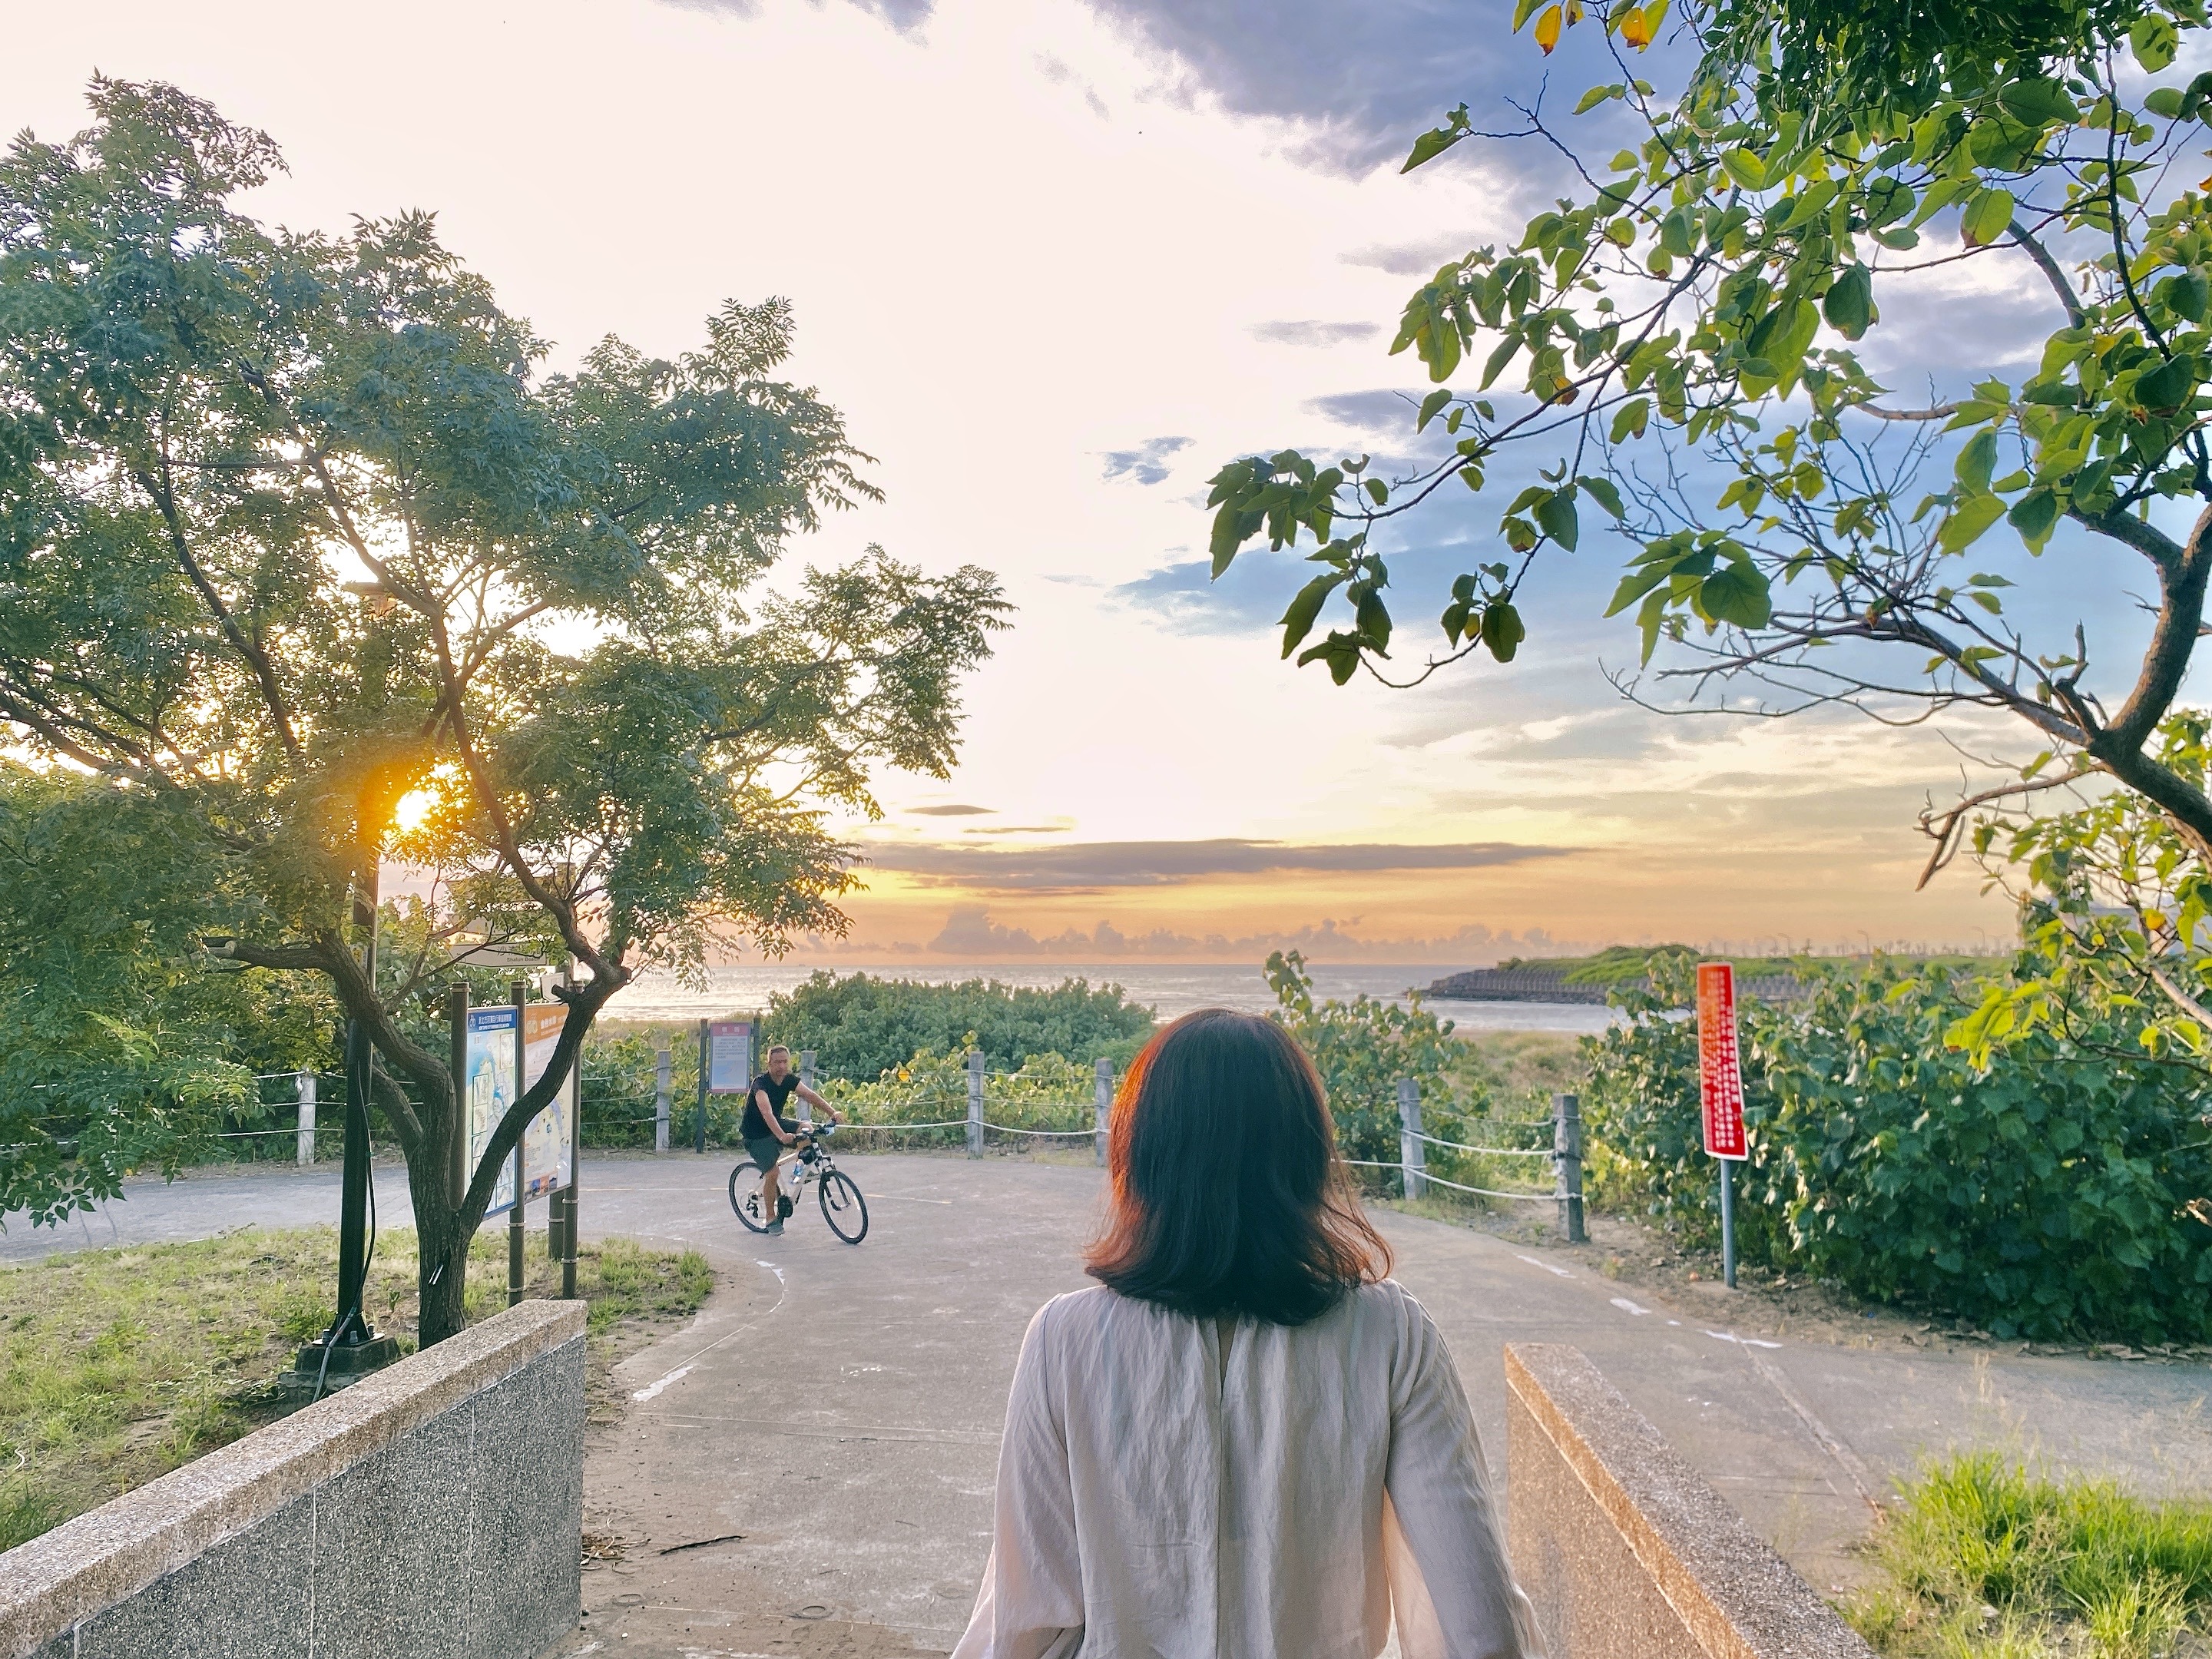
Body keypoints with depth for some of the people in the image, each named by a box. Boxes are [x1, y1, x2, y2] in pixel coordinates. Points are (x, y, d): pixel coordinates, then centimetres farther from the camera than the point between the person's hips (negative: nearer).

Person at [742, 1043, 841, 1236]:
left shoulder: (790, 1079, -7)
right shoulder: (760, 1083, -27)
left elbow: (810, 1095, -18)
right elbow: (766, 1113, -42)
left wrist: (832, 1112, -35)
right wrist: (782, 1136, -57)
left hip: (777, 1123, 6)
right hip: (756, 1134, -6)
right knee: (772, 1173, -18)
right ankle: (771, 1218, 2)